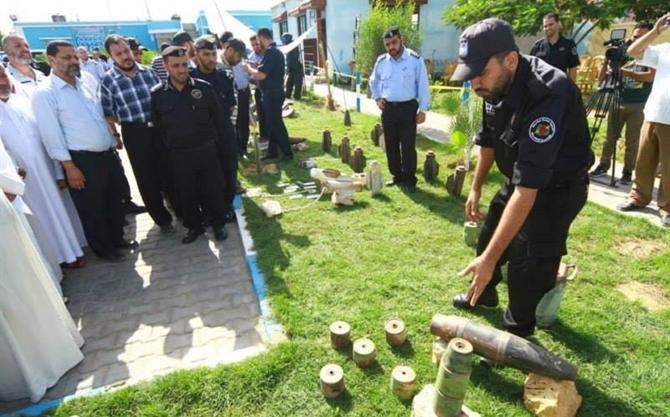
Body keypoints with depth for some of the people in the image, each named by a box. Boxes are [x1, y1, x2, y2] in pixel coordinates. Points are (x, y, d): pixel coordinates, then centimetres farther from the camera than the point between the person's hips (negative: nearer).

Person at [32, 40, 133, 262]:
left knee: (115, 202, 18)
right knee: (92, 209, 9)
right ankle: (103, 248, 26)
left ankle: (117, 238, 37)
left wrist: (114, 145, 14)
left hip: (108, 155, 7)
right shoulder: (45, 94, -10)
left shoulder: (84, 86, 11)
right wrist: (70, 167, -16)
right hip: (82, 161, -6)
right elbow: (52, 135, -14)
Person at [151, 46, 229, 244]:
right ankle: (194, 226, 30)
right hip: (178, 155, 1)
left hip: (206, 151, -1)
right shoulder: (157, 94, -2)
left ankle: (218, 224, 25)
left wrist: (212, 140, 5)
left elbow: (218, 116, 4)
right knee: (186, 194, 11)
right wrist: (170, 145, 8)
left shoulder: (204, 87, -4)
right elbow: (157, 124, 9)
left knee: (213, 190, 7)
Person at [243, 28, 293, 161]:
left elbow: (261, 75, -24)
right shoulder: (275, 51, 14)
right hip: (273, 92, 10)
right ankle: (273, 151, 22)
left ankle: (287, 153, 5)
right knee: (271, 123, 14)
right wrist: (254, 69, 13)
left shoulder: (271, 52, -18)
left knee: (276, 123, -3)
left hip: (272, 94, -10)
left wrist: (249, 69, -7)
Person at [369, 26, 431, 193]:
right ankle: (397, 176, 24)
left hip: (408, 107, -4)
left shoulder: (415, 59, -6)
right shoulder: (381, 61, 5)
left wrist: (423, 109, -8)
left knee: (408, 146, -4)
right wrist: (377, 98, 11)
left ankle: (409, 180, 8)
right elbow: (373, 81, 23)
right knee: (391, 145, 9)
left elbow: (423, 86, -4)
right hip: (388, 108, 4)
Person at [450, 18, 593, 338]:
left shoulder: (545, 96, -38)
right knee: (489, 238, 19)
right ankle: (484, 293, 45)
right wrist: (476, 189, 7)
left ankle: (517, 334, 20)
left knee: (528, 264, -5)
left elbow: (528, 188, -42)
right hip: (520, 178, 8)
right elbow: (488, 139, 6)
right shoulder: (496, 84, -12)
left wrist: (490, 258, -42)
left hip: (557, 188, -7)